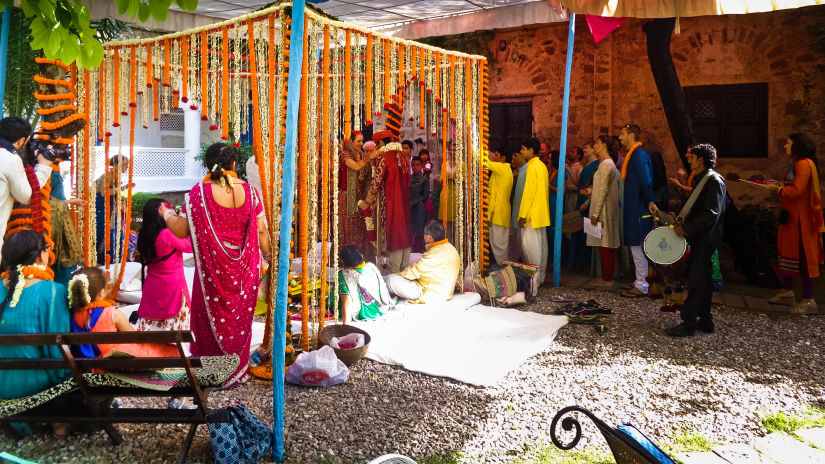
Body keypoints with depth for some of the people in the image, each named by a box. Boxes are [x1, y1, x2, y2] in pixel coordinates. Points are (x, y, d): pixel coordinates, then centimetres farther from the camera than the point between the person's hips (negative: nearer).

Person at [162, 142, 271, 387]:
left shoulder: (199, 192, -12)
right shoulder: (250, 191, -5)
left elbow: (181, 230, -7)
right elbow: (261, 231, -2)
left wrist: (166, 214, 13)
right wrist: (268, 255, 13)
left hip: (213, 269, -2)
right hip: (244, 269, 2)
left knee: (211, 316, 14)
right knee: (240, 316, 17)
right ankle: (237, 372, 29)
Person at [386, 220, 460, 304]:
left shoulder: (435, 253, -25)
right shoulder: (450, 247, 4)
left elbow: (414, 271, -16)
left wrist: (398, 275, 2)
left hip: (431, 295, -10)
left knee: (391, 279, -12)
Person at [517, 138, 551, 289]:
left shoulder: (532, 167, -15)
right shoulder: (542, 166, 14)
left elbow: (529, 193, -19)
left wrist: (523, 216, -16)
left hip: (532, 215, -10)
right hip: (542, 214, 10)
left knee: (531, 247, -7)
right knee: (541, 245, 13)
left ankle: (533, 283, -6)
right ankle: (540, 278, 21)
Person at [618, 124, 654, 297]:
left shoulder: (638, 154, -15)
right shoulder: (633, 154, 16)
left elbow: (646, 182, -21)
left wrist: (650, 203, -16)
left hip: (638, 209, -10)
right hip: (634, 208, 10)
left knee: (637, 246, -5)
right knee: (637, 246, 14)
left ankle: (641, 286, 0)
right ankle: (640, 281, 23)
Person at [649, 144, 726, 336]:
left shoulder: (714, 181, -14)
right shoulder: (699, 179, 17)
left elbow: (712, 213, -22)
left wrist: (686, 228, -21)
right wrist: (680, 221, 9)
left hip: (707, 239, -10)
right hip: (699, 239, 10)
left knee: (696, 281, -9)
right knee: (702, 280, 13)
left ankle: (688, 323, -8)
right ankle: (705, 321, 21)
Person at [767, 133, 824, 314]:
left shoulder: (804, 164, -17)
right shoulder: (798, 164, 16)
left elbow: (796, 190, -24)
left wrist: (779, 189, -9)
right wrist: (781, 185, 7)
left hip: (800, 218, -11)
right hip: (791, 216, 11)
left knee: (802, 257, -6)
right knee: (788, 252, 16)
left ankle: (808, 301, -1)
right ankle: (787, 293, 27)